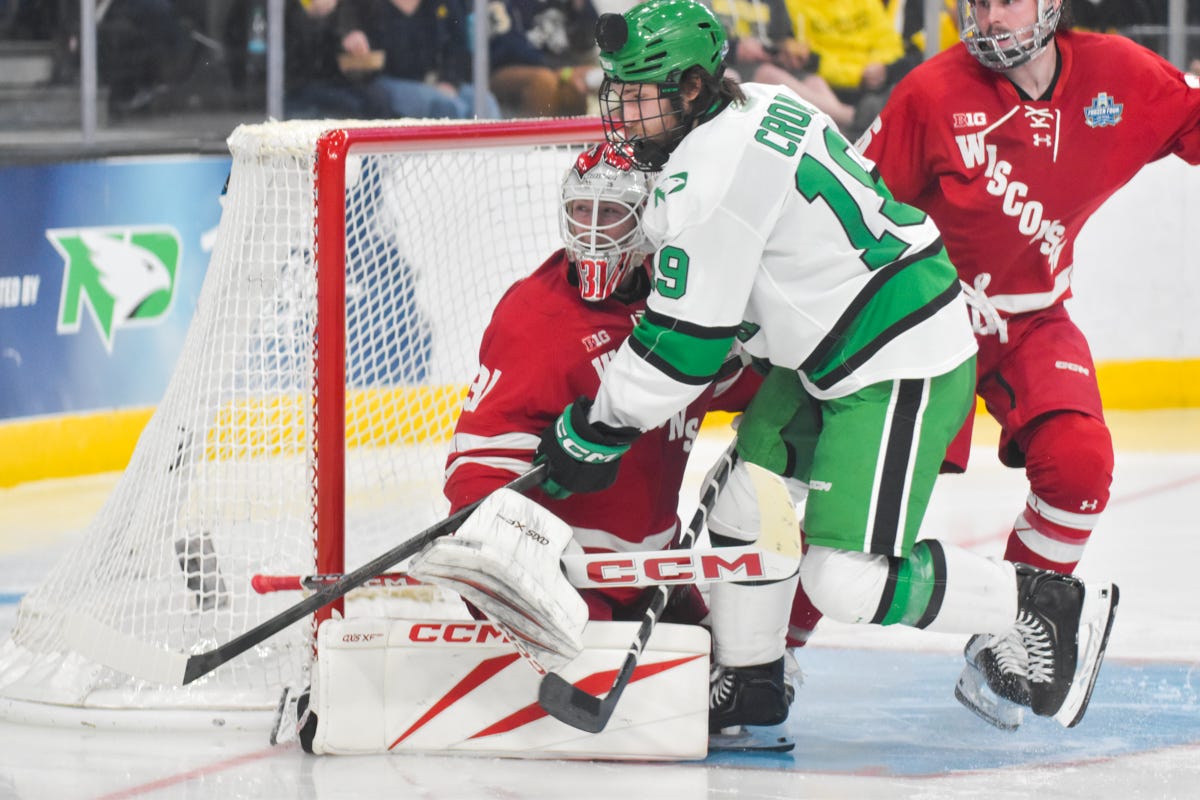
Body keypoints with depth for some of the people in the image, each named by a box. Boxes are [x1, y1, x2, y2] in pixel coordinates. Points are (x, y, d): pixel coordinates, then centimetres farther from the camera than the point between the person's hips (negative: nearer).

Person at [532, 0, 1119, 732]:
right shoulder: (756, 107, 9)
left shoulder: (712, 174, -21)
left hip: (899, 369, -11)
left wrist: (595, 432, -7)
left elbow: (687, 340, -18)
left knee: (849, 581, -12)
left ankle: (1051, 608, 0)